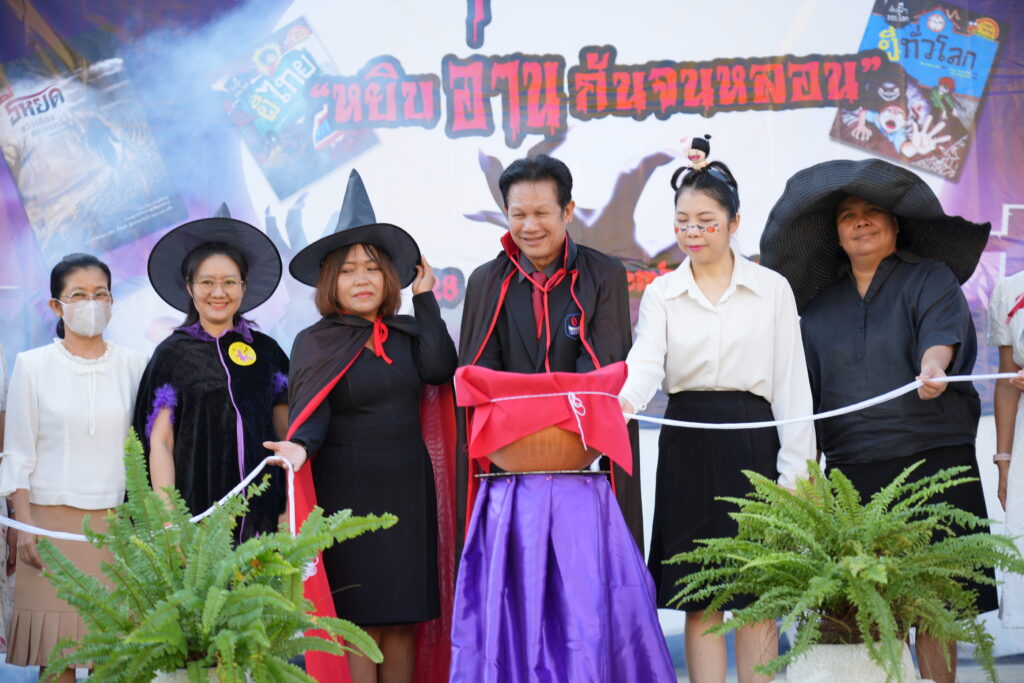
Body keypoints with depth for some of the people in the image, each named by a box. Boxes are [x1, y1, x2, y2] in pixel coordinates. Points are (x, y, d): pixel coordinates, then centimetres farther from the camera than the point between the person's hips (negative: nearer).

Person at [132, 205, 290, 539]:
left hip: (260, 508, 2)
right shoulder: (173, 354, 3)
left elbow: (287, 431, 13)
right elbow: (159, 441, 0)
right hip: (196, 505, -2)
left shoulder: (266, 350, 10)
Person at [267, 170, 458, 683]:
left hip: (408, 491, 4)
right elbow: (310, 414, -9)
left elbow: (439, 369, -8)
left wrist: (424, 299, -1)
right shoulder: (315, 343, 0)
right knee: (358, 620, -5)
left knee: (405, 618, 5)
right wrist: (300, 448, -31)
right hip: (346, 494, -4)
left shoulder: (406, 331, 10)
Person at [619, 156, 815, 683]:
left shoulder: (772, 289, 4)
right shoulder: (660, 294, 7)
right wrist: (623, 400, -32)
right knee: (698, 597, 3)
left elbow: (791, 383, 2)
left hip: (753, 441, -1)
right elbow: (645, 362, -10)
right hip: (688, 446, 1)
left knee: (757, 595, 2)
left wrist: (794, 468, -5)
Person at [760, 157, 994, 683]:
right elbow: (808, 397, 20)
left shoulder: (930, 279, 6)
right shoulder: (820, 307, 17)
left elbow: (943, 332, -15)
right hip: (852, 473, 3)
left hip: (932, 462, -3)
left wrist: (933, 367, -37)